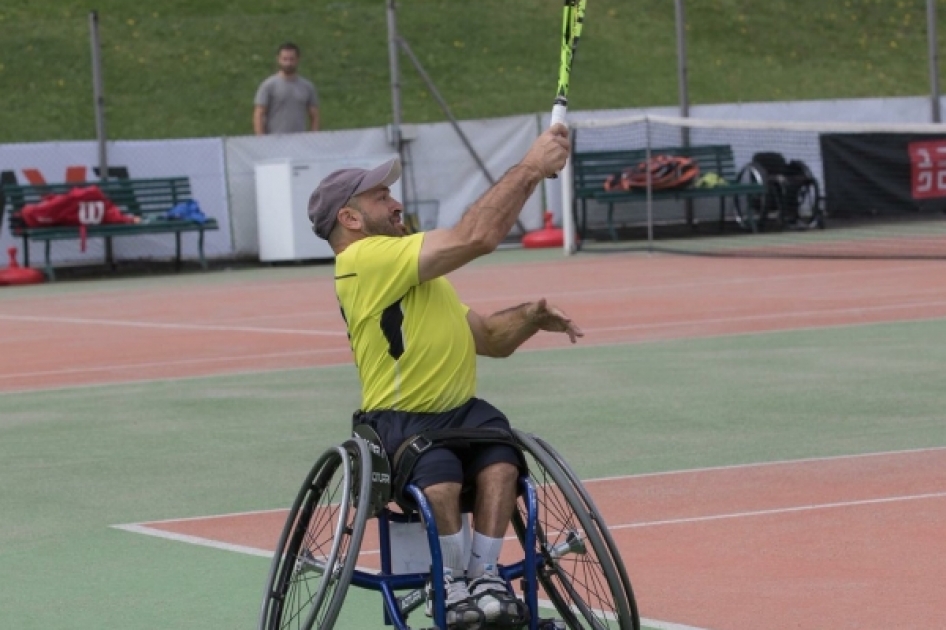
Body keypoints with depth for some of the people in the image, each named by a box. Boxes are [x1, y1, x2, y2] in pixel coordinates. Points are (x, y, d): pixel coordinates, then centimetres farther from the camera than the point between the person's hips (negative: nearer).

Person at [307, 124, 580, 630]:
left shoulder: (416, 276, 23)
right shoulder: (366, 260, -13)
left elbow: (489, 337, 21)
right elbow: (477, 235, -21)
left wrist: (530, 318, 0)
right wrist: (530, 168, -15)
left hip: (459, 411, 8)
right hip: (398, 421, -8)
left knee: (500, 452, -25)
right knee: (440, 472, -37)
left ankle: (484, 576, -23)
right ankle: (452, 582, -15)